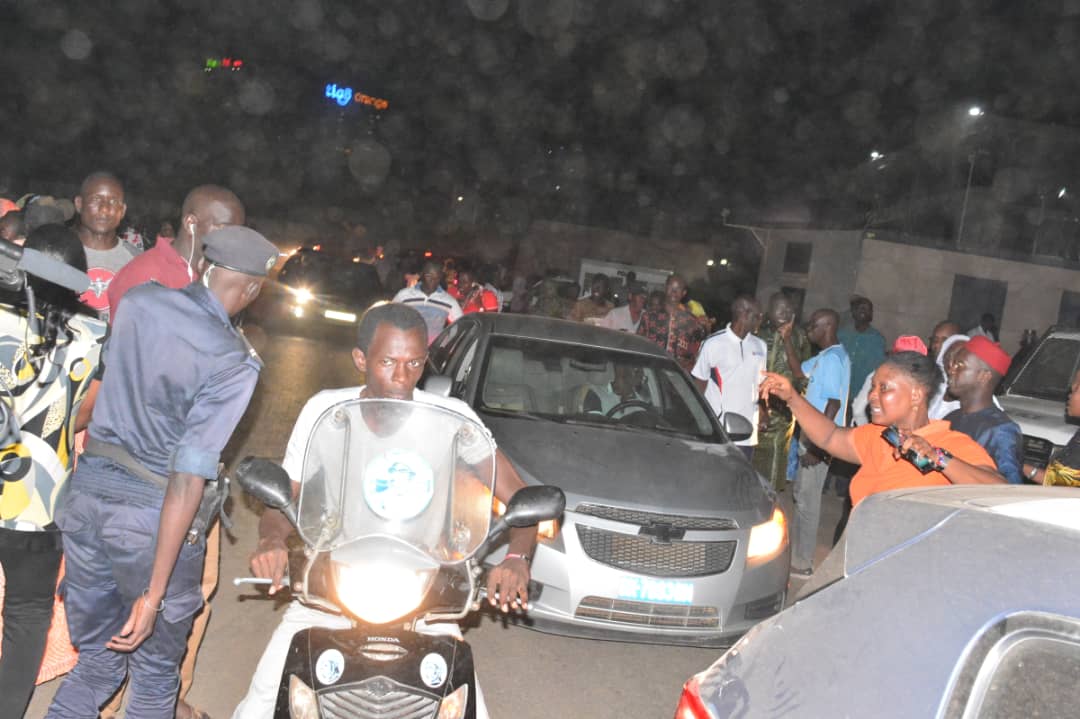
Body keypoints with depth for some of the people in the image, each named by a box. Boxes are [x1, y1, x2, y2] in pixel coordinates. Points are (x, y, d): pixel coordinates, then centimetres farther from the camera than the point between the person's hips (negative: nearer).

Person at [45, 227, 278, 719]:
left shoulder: (138, 300, -1)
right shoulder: (234, 363, -17)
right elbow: (188, 478, -22)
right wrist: (154, 593, -18)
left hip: (88, 492, 6)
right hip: (150, 514, -6)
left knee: (96, 660, 22)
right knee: (155, 676, 15)